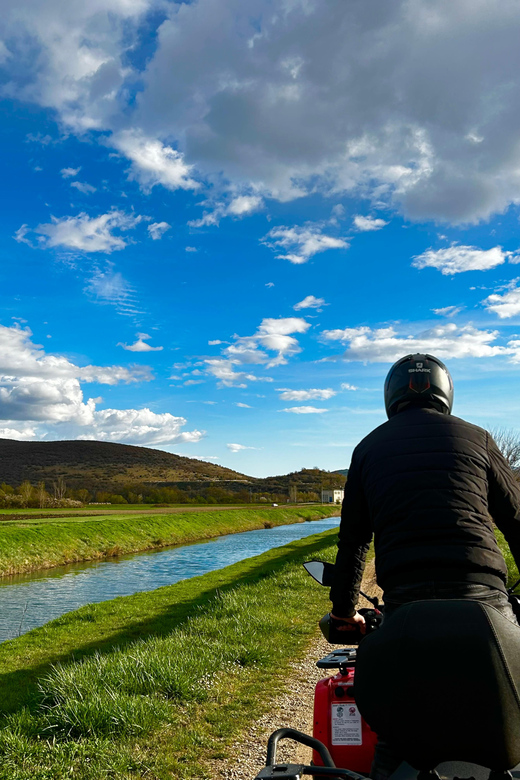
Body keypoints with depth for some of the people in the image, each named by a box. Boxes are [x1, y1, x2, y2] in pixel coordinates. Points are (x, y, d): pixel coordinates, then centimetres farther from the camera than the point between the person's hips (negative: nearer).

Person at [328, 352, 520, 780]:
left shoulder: (368, 448, 14)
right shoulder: (475, 437, 11)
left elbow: (352, 540, 15)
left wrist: (345, 610, 23)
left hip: (405, 603, 1)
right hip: (482, 593, 0)